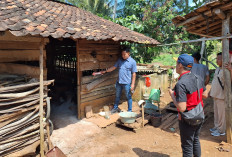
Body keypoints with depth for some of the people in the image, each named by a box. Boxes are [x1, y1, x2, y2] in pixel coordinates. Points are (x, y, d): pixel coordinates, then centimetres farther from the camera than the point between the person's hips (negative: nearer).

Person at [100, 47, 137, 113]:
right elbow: (114, 67, 12)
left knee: (128, 97, 6)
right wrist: (105, 71, 8)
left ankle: (130, 111, 20)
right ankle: (115, 108, 36)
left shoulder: (132, 62, -9)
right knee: (117, 96, 19)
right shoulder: (120, 60, 6)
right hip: (119, 82, 6)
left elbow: (134, 74, -10)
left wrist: (132, 84, -13)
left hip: (127, 83, -5)